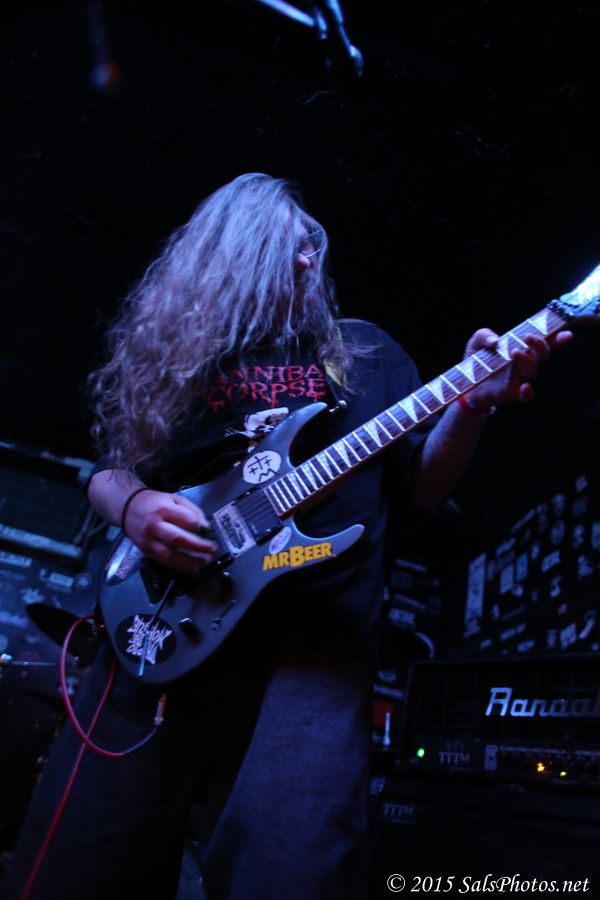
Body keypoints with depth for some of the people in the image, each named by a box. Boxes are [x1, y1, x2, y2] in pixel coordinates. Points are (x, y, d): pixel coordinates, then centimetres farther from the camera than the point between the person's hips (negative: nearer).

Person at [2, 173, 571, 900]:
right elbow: (107, 471, 18)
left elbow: (419, 486, 14)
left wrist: (472, 405, -5)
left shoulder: (363, 352, 16)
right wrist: (132, 504, -6)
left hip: (314, 637, 0)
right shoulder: (169, 351, 16)